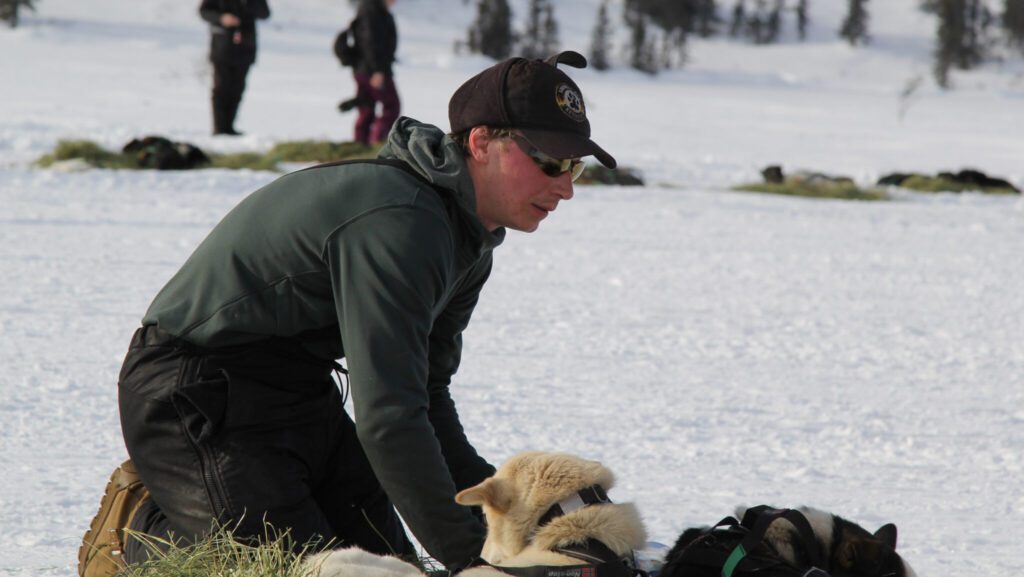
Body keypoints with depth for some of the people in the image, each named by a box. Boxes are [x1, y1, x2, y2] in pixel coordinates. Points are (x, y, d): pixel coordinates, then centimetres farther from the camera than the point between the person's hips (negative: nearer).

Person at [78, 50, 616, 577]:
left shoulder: (467, 244, 6)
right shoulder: (396, 222, -28)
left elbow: (423, 398, 12)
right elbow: (387, 417, -32)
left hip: (301, 394, 10)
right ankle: (140, 526, 4)